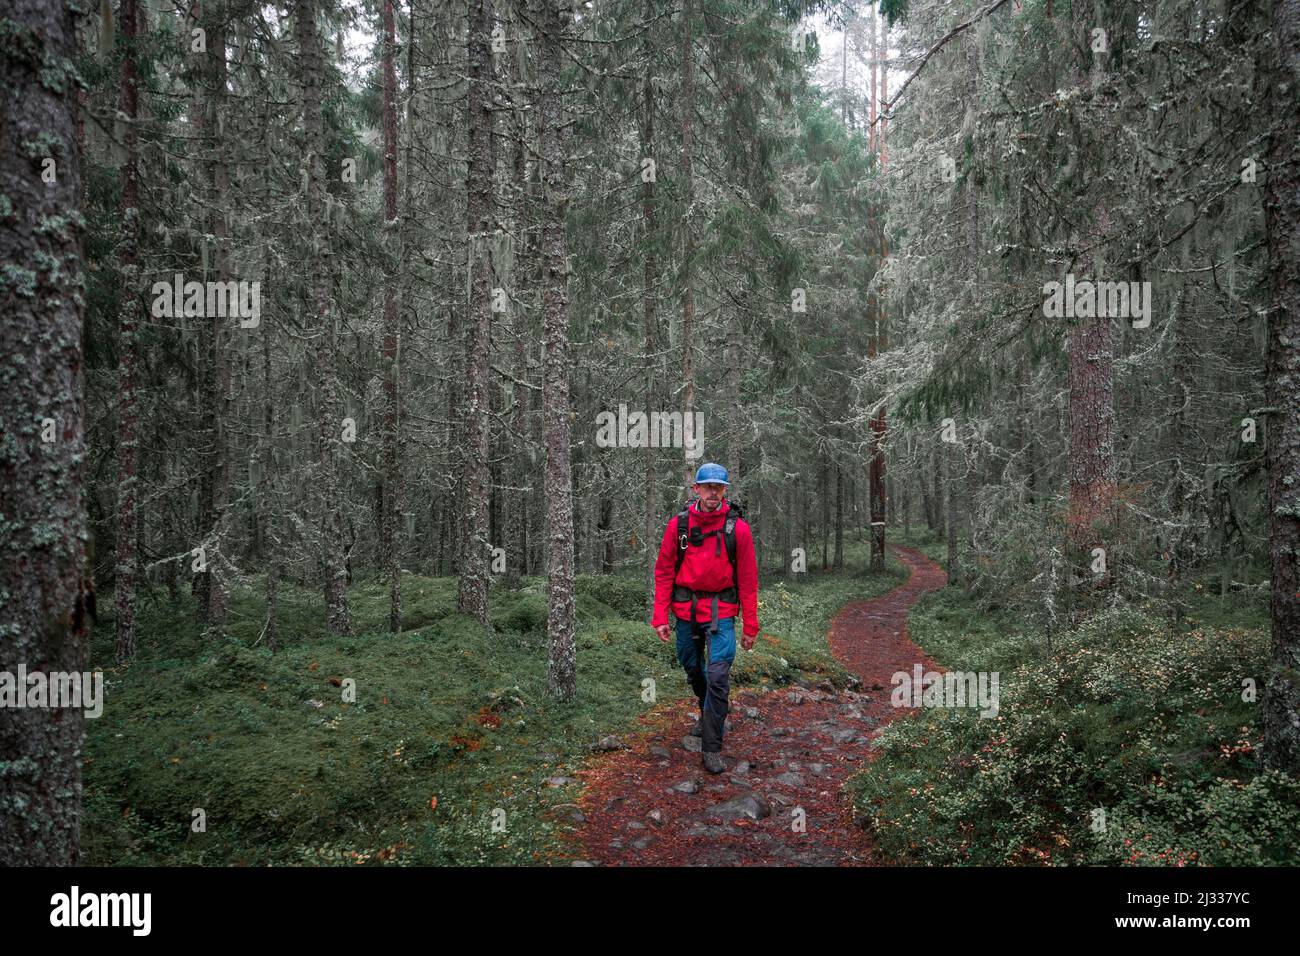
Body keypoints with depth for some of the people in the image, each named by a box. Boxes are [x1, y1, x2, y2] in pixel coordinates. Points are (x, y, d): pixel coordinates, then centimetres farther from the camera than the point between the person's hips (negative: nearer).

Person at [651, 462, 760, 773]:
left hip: (721, 611, -3)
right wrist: (660, 616, -4)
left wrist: (750, 626, -2)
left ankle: (711, 748, -1)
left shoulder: (738, 528, -7)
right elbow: (664, 572, 2)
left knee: (718, 676, -11)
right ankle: (709, 714, 46)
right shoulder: (678, 524, -4)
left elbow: (748, 580, -3)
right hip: (685, 609, 3)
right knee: (692, 668, 18)